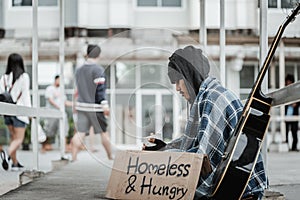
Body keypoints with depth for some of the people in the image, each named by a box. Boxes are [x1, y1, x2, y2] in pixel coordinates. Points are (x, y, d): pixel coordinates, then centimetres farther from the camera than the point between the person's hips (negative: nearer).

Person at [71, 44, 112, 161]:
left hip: (81, 104, 5)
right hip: (95, 107, -5)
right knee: (103, 132, 9)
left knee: (80, 132, 1)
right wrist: (105, 104, -16)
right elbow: (100, 89, -16)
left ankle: (73, 157, -8)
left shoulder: (79, 70, 11)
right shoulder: (98, 69, -10)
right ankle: (110, 156, 19)